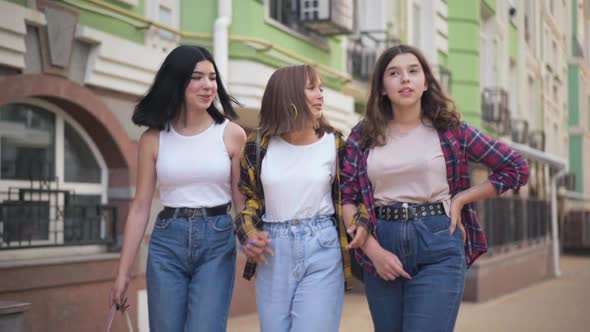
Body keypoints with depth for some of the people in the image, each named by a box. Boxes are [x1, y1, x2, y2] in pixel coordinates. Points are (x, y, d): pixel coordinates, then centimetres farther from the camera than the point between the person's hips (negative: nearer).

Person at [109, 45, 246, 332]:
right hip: (167, 243, 2)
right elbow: (140, 208, 5)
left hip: (217, 242, -1)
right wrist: (123, 272, 4)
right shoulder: (153, 138, 2)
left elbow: (242, 201, 4)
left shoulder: (231, 134, 0)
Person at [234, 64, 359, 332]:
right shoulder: (259, 145, 2)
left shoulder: (334, 143, 1)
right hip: (274, 252, 2)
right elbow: (247, 197, 10)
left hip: (321, 249, -1)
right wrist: (249, 234, -5)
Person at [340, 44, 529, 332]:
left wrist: (460, 199, -1)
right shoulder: (363, 135, 6)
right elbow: (346, 197, 1)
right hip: (382, 246, 2)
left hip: (439, 246, -2)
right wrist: (373, 251, -9)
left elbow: (517, 169, 6)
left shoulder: (450, 129, 3)